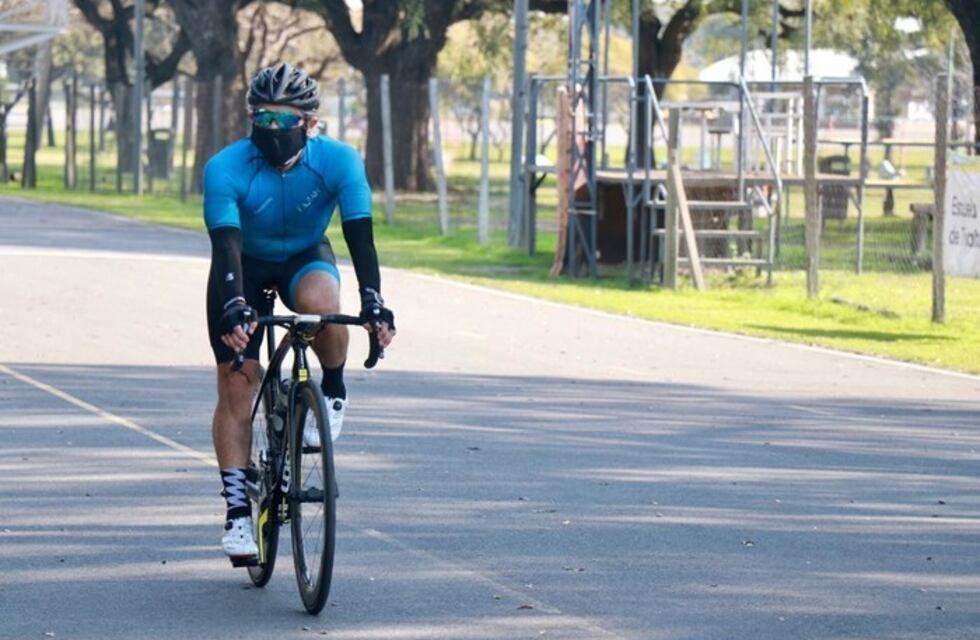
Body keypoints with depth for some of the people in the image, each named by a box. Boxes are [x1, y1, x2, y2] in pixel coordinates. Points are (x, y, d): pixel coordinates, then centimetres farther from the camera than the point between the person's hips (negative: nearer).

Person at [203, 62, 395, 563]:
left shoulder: (338, 161, -26)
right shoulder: (226, 168, -29)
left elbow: (360, 236, -29)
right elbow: (225, 245, -35)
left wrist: (373, 304, -43)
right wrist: (234, 310, -50)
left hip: (305, 258, 0)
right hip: (245, 267, 0)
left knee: (320, 302, -37)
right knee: (235, 386, -8)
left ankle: (333, 392, -8)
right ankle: (237, 510, -1)